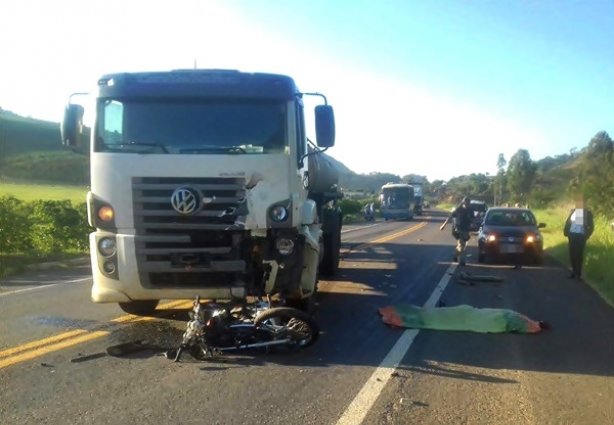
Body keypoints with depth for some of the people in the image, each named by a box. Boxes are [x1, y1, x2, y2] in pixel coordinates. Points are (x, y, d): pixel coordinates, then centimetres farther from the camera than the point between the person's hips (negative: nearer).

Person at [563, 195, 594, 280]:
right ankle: (574, 272, 15)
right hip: (572, 235, 4)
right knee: (572, 254, 6)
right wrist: (566, 232, 1)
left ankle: (578, 273, 5)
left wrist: (587, 236, -12)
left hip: (581, 236, -4)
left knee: (579, 254, -1)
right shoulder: (573, 211, 11)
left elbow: (591, 226, -3)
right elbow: (567, 222, 13)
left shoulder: (587, 212, -1)